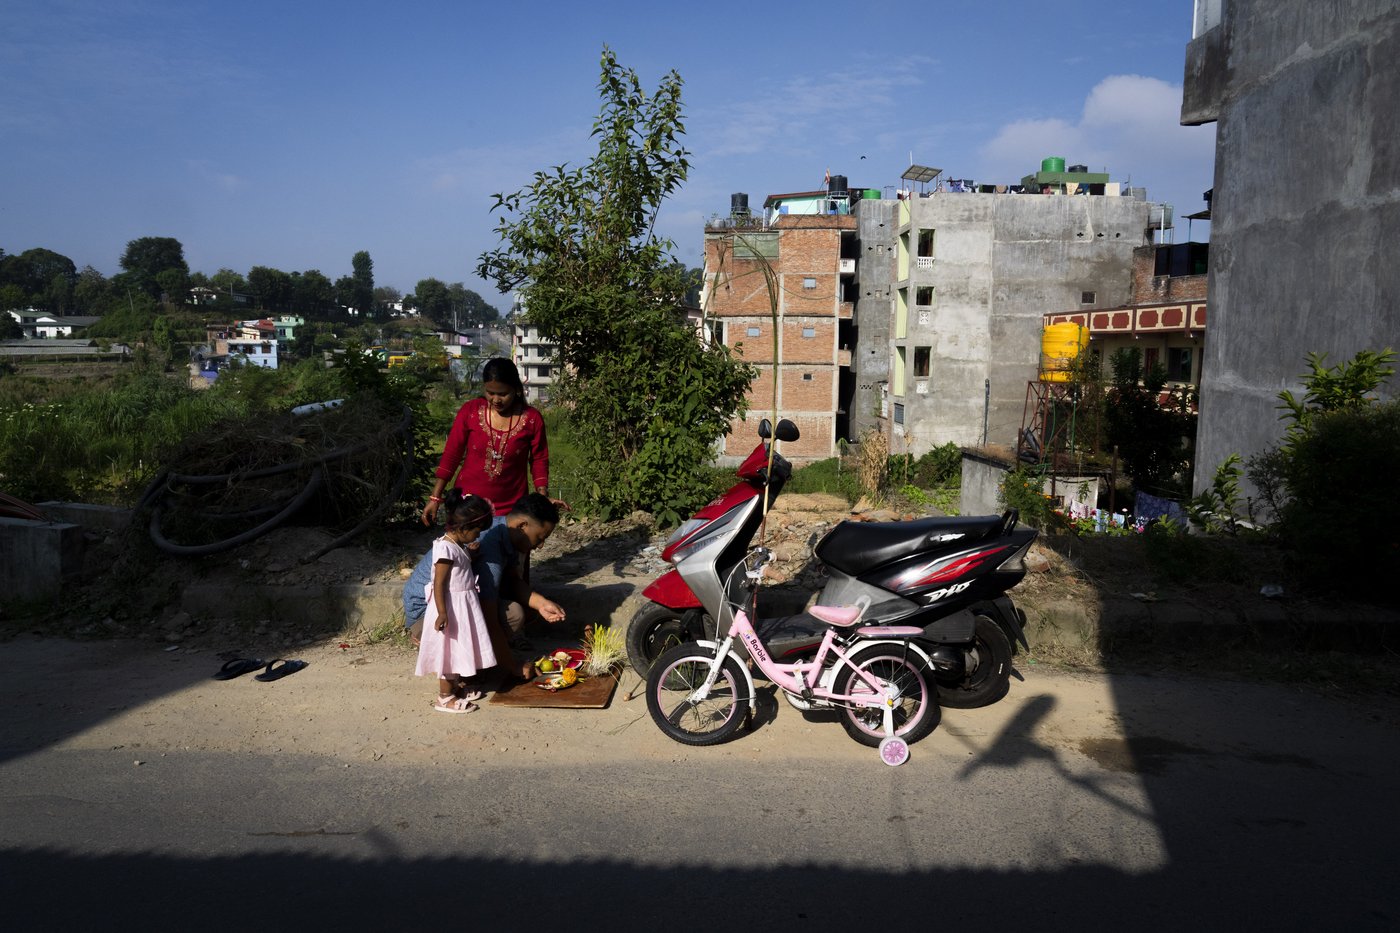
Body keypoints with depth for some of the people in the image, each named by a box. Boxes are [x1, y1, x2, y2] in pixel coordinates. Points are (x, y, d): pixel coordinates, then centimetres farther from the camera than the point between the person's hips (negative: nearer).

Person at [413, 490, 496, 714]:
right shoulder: (445, 548, -23)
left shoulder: (460, 544, 5)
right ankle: (445, 697, 12)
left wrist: (471, 552, 5)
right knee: (449, 650, 2)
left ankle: (458, 685, 36)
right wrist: (442, 613, -25)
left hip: (465, 604, 9)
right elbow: (439, 584, -23)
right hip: (451, 606, -9)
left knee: (460, 647, 21)